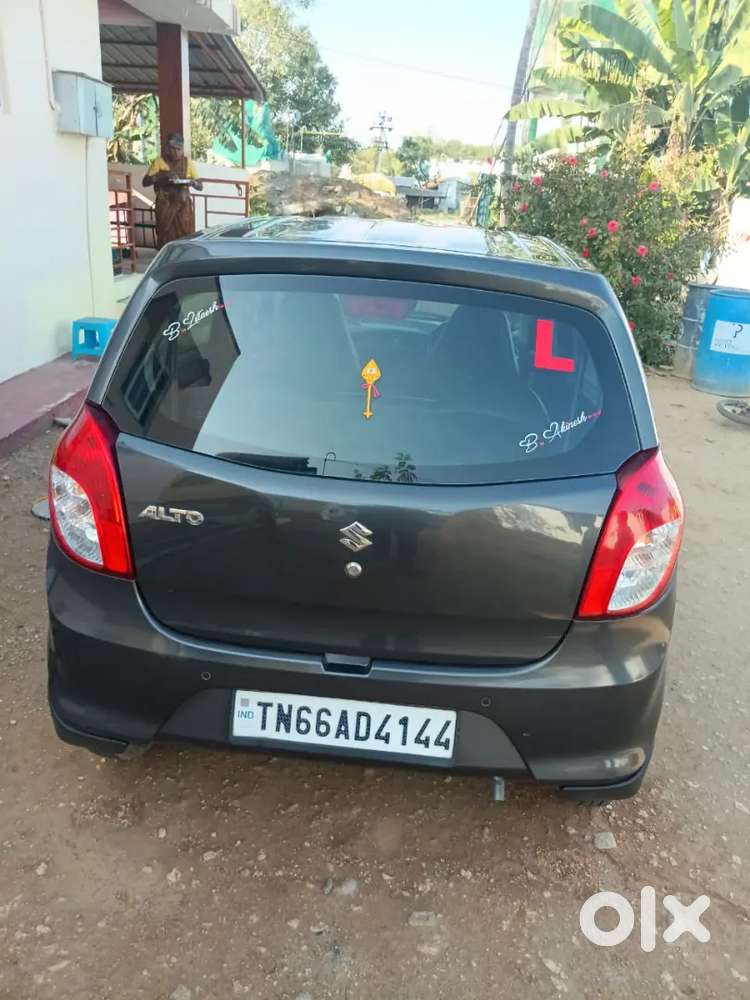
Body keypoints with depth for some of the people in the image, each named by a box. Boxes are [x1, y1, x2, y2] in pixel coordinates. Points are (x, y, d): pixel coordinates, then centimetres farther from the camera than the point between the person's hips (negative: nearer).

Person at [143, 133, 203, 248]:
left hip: (184, 207, 1)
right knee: (165, 240, -4)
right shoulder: (159, 161, 0)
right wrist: (162, 175, -19)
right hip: (165, 208, -1)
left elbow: (200, 186, 5)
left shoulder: (188, 162, 5)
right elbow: (145, 182, -5)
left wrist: (192, 182, -17)